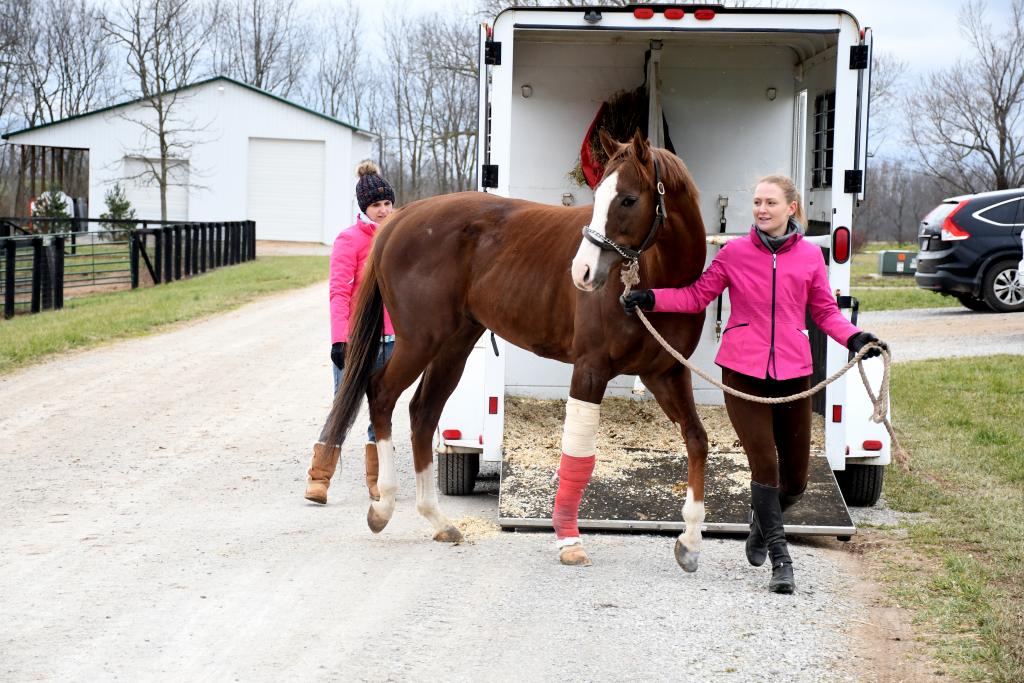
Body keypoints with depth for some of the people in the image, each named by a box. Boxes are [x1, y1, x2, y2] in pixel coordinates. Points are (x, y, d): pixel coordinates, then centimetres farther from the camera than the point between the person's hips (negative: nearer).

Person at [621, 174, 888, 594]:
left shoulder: (810, 256, 3)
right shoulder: (734, 253, 0)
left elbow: (825, 311, 10)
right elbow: (698, 295, 7)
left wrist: (853, 338, -7)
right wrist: (651, 299, -5)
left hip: (793, 373, 2)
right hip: (743, 372, -2)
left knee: (795, 478, 9)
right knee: (764, 463, -10)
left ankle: (762, 521, 41)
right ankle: (780, 559, 2)